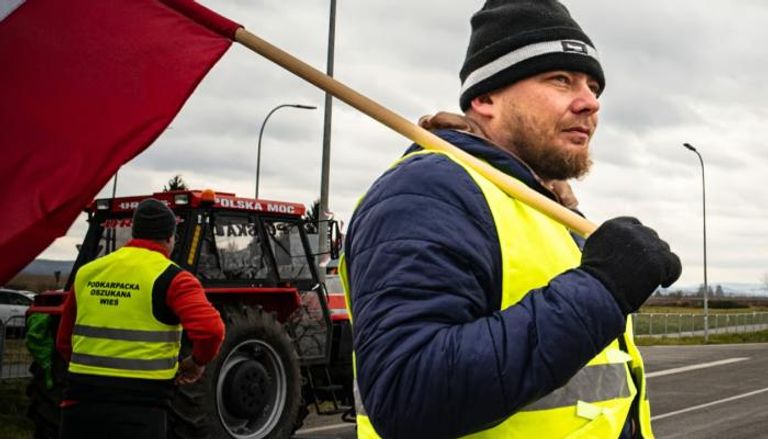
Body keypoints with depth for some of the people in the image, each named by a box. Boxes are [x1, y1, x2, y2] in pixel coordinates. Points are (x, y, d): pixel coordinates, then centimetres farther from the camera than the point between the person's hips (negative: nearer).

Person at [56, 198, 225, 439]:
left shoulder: (87, 272, 11)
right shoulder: (172, 278, -6)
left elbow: (64, 342, 19)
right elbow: (210, 329, -20)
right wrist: (198, 361, -1)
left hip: (80, 401, 5)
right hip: (139, 411, -5)